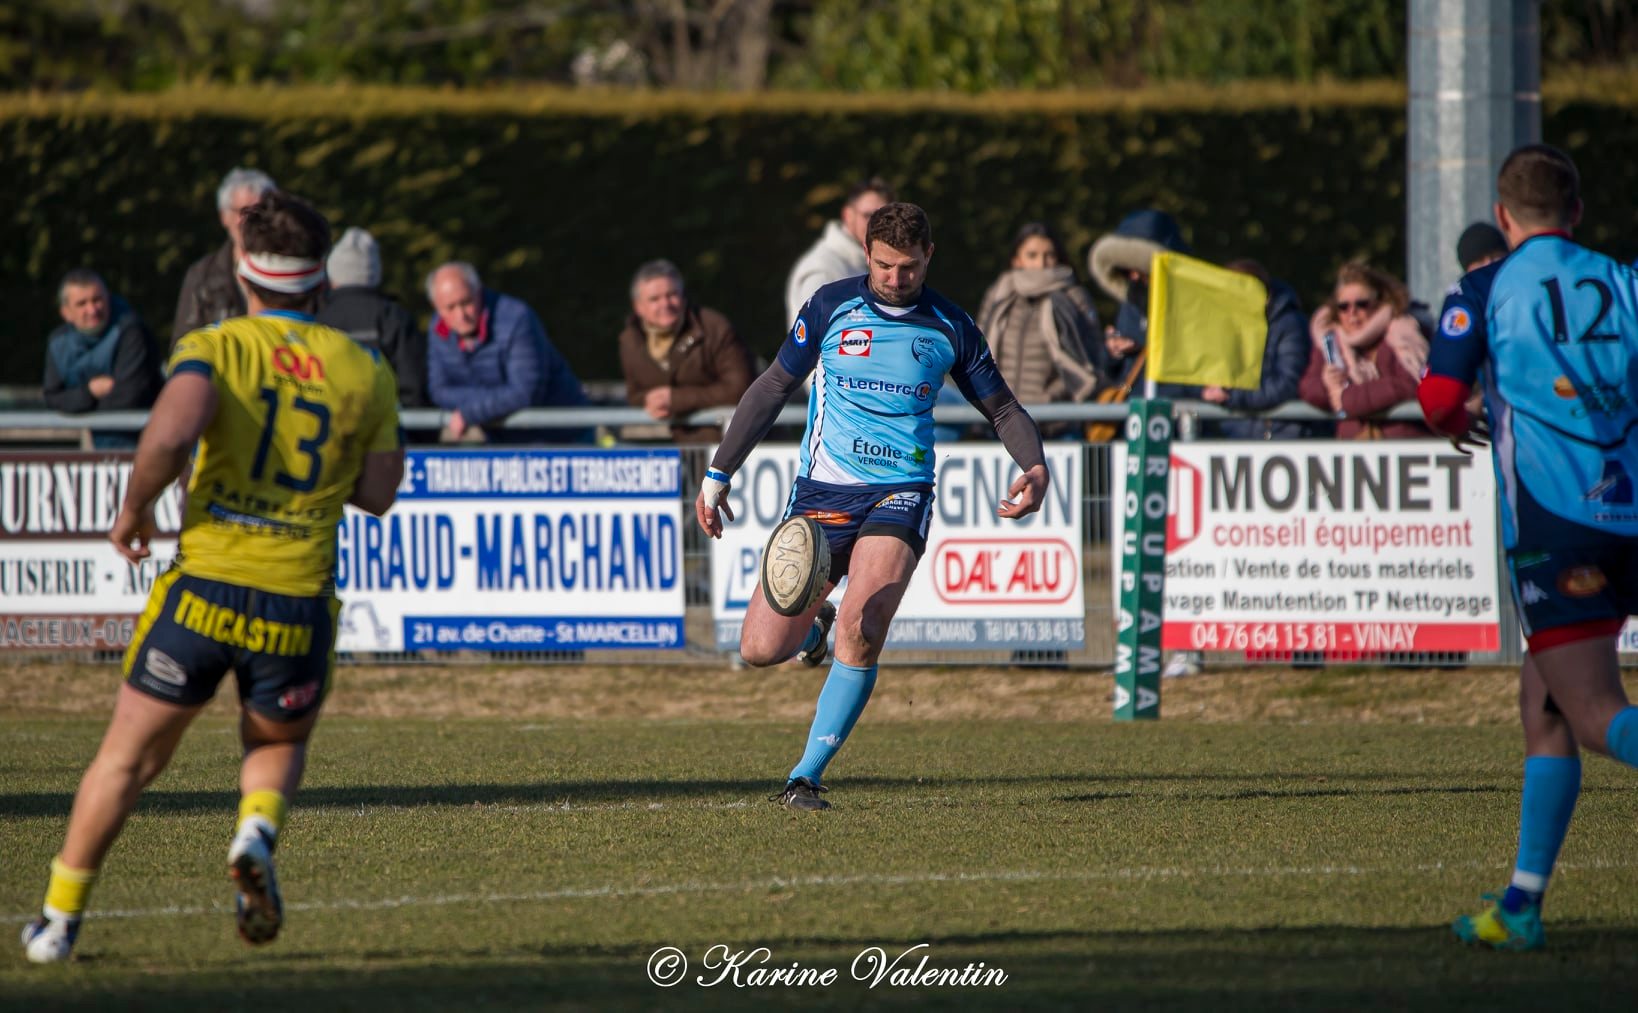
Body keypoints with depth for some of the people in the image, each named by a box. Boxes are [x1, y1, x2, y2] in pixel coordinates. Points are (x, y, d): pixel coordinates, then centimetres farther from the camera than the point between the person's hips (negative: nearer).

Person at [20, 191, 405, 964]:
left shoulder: (215, 348, -3)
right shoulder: (365, 373, 5)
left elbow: (171, 431, -22)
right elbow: (377, 493, 10)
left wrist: (135, 508, -5)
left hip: (204, 590, -1)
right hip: (298, 607, 2)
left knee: (128, 757, 14)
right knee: (278, 746, 27)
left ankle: (59, 917, 17)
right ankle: (257, 833, -5)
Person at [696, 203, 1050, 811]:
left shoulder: (949, 327, 5)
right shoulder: (832, 306, 3)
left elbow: (1001, 406, 16)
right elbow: (772, 388, 11)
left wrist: (1035, 467, -4)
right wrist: (718, 474, 9)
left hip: (900, 492, -1)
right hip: (823, 488, 1)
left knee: (860, 634, -25)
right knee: (760, 649, -8)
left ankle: (805, 778, -15)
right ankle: (815, 619, 28)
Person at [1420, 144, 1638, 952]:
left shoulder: (1485, 292, 3)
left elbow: (1438, 398, -5)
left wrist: (1458, 427, 17)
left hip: (1553, 523, -5)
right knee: (1542, 703, 16)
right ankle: (1522, 904, 16)